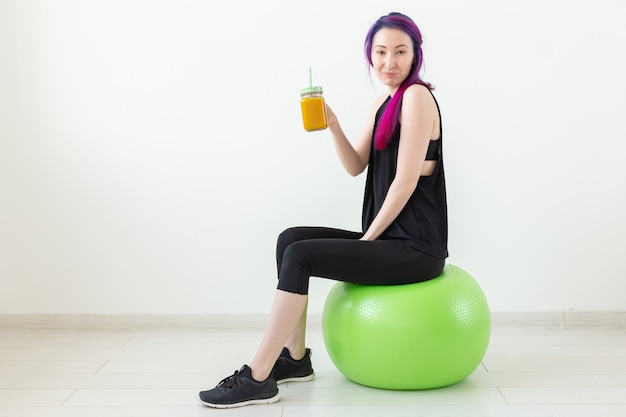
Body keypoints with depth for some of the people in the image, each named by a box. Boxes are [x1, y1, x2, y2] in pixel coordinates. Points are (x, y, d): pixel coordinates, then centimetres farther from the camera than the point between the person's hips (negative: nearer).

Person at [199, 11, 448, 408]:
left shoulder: (417, 96, -11)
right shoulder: (384, 103, 15)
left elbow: (406, 179, -17)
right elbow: (356, 166, 12)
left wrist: (367, 238, -11)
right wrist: (332, 124, -4)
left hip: (415, 247, -9)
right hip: (387, 238, 9)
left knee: (299, 256, -17)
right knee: (291, 239, 3)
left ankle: (257, 379, -11)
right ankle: (295, 357, 9)